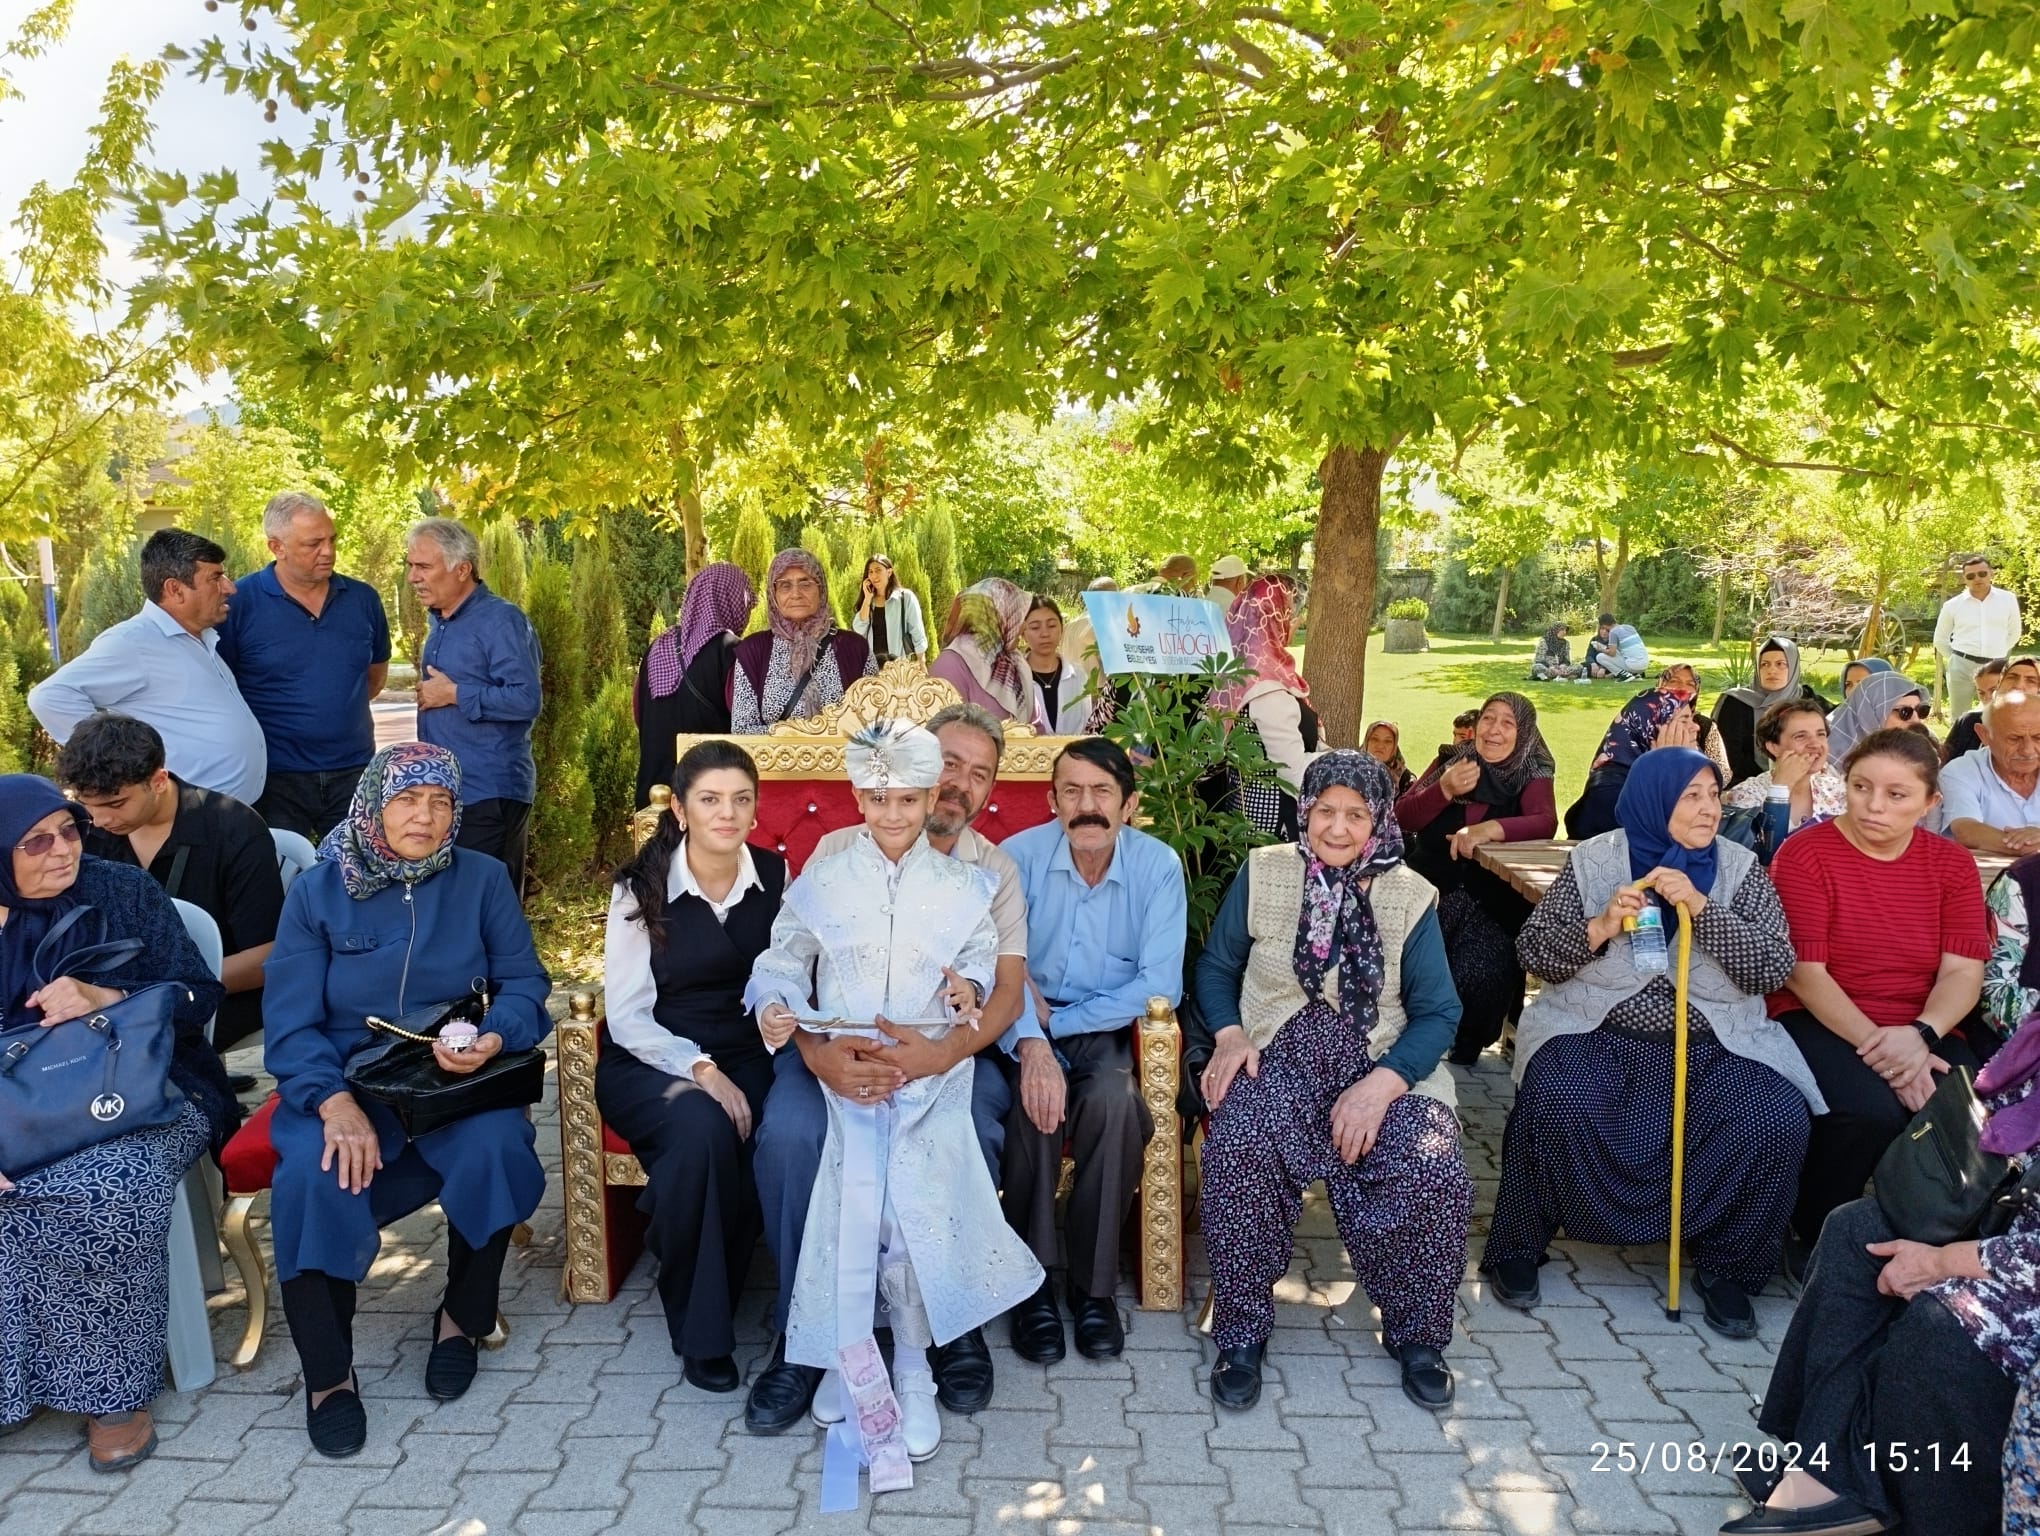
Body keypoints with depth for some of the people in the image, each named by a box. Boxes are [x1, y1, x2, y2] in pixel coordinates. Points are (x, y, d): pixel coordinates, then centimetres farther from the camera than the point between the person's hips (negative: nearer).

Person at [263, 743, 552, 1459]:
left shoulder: (482, 878, 2)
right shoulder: (317, 889, -1)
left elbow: (524, 982, 1)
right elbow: (289, 1023, -7)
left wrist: (494, 1039, -23)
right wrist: (335, 1103, -25)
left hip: (453, 1076, 1)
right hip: (344, 1078, 0)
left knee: (494, 1148, -31)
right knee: (314, 1179, -31)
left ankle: (461, 1317, -3)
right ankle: (327, 1373, -9)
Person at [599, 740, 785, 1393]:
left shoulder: (774, 875, 3)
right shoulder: (641, 887, -6)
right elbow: (627, 1018, -8)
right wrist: (700, 1070, -22)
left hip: (744, 1057, 3)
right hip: (649, 1062, -2)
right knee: (701, 1127, -35)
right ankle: (700, 1333, -14)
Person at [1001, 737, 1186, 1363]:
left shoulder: (1159, 865, -8)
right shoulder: (1019, 855, -8)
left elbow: (1160, 984, -14)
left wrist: (1058, 1021, -18)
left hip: (1111, 1029, 0)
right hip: (1030, 1022, 0)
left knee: (1114, 1099, -31)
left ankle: (1094, 1285, -12)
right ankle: (1032, 1283, -14)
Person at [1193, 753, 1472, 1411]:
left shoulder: (1410, 896, 2)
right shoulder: (1261, 874, 4)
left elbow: (1438, 1010, 0)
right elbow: (1215, 965, 12)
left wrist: (1382, 1084, -16)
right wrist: (1229, 1033, -8)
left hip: (1383, 1066, 1)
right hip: (1277, 1059, 0)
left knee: (1435, 1169, -28)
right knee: (1236, 1150, -32)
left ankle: (1417, 1337, 1)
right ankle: (1241, 1335, -11)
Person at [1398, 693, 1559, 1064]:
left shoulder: (1532, 774, 3)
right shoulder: (1449, 762, 10)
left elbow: (1545, 823, -18)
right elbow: (1402, 819, 3)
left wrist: (1490, 829, -35)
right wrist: (1444, 790, -15)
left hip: (1492, 904, -1)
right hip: (1429, 892, 2)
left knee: (1480, 974, -26)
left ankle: (1466, 1046, 3)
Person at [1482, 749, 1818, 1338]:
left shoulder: (1739, 868, 5)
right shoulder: (1594, 860, 1)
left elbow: (1775, 967, -6)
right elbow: (1533, 953, 1)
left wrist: (1700, 907, -18)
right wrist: (1599, 927, -17)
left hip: (1713, 1046, 2)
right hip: (1596, 1034, -2)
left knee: (1778, 1121, -24)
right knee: (1559, 1108, -31)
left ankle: (1726, 1267, 1)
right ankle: (1517, 1250, -5)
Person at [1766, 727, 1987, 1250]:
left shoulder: (1952, 864, 8)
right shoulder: (1804, 853, -5)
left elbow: (1963, 972, -1)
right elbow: (1803, 971, -11)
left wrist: (1919, 1035, -21)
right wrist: (1876, 1047, -21)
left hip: (1922, 1030, 4)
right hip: (1821, 1023, -4)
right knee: (1871, 1111, -32)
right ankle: (1815, 1240, -5)